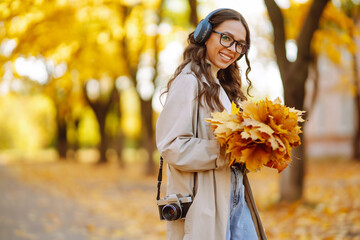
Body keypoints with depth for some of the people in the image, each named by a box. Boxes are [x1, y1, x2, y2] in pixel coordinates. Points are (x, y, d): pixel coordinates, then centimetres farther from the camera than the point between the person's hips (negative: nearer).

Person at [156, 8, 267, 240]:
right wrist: (226, 151, -21)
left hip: (234, 198, 9)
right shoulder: (189, 81, -11)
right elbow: (172, 147, -19)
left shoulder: (222, 85, 18)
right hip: (204, 202, -9)